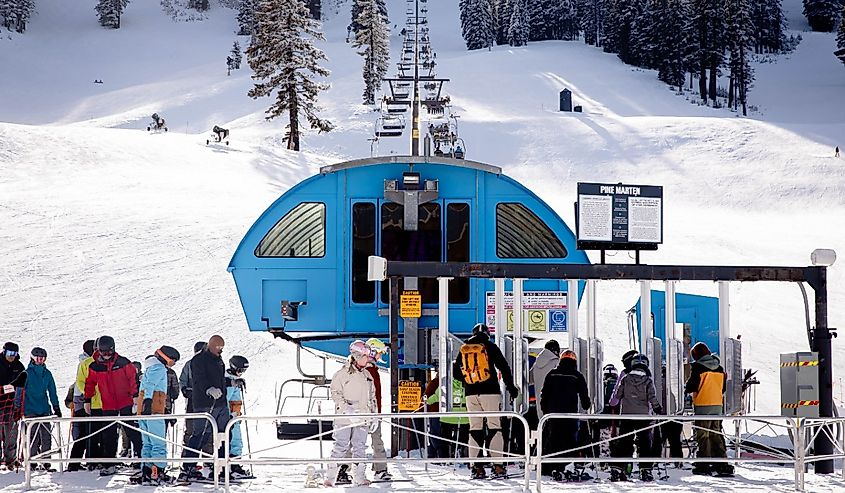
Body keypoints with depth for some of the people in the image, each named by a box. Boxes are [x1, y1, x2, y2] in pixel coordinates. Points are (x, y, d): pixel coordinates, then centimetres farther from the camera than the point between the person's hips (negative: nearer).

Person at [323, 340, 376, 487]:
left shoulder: (367, 375, 17)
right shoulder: (342, 374, -2)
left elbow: (372, 397, 22)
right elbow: (335, 393, -7)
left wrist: (374, 416, 16)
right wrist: (346, 407, -20)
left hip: (362, 419, 5)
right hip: (345, 419, -5)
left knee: (360, 447, 4)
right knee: (341, 447, -7)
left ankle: (359, 477, 8)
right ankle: (330, 477, -2)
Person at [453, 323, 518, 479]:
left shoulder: (463, 350, 12)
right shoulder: (490, 347, 1)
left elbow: (456, 372, 17)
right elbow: (504, 367, -2)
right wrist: (511, 387, 5)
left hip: (471, 394, 3)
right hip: (490, 392, -3)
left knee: (475, 428, 6)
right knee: (494, 427, -2)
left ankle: (477, 467, 1)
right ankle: (498, 466, -9)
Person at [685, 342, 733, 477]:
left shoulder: (697, 367, -10)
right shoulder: (719, 368, 10)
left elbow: (692, 386, -12)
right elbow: (723, 388, 16)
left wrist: (686, 388, 9)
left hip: (702, 406, -6)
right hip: (717, 405, 6)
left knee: (703, 435, -1)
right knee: (716, 434, 12)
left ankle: (703, 465, -2)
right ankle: (722, 464, 11)